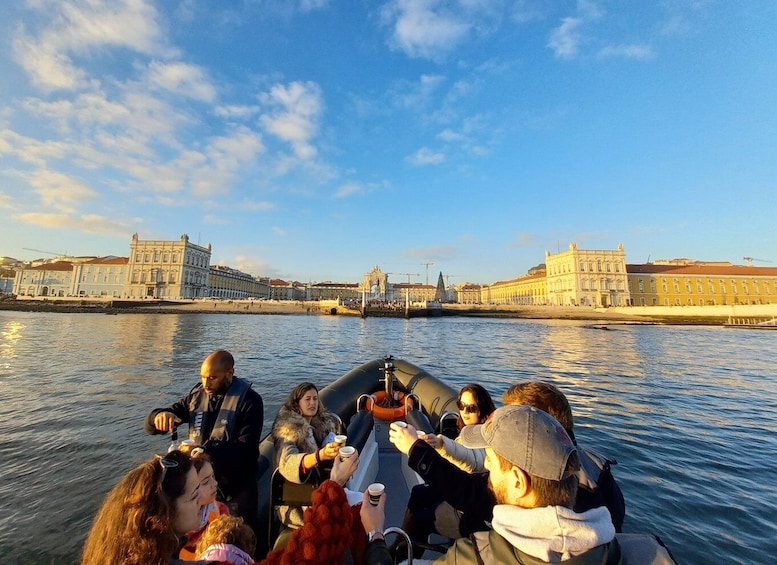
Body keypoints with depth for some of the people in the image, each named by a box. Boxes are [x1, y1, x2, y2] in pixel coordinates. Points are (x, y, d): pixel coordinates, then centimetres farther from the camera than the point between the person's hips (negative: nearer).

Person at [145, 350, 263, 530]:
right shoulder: (196, 395, -1)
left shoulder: (249, 400, -18)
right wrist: (159, 416, -21)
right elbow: (151, 426, 2)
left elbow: (245, 450, -23)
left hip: (236, 490, -4)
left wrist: (204, 451, -33)